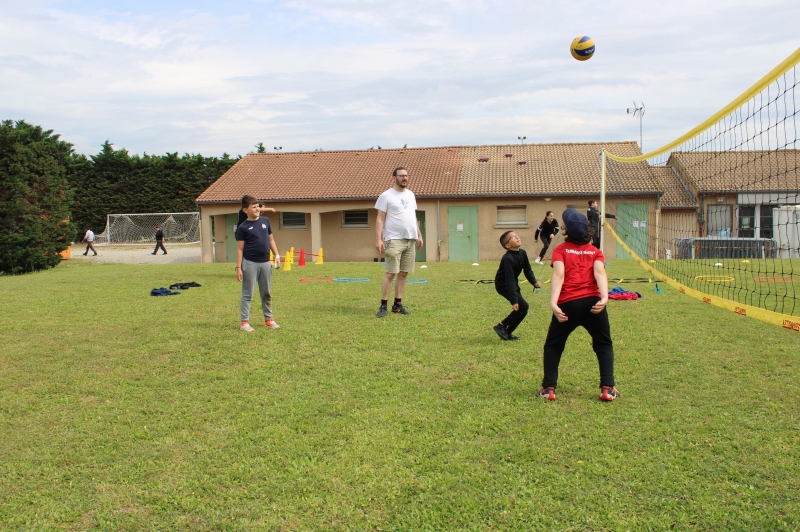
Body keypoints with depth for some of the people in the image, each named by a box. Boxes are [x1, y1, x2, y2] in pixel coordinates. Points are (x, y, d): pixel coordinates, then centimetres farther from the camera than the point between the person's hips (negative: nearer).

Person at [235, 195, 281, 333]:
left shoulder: (265, 221, 7)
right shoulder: (243, 227, -6)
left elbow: (271, 240, 15)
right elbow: (240, 249, -5)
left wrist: (277, 255, 7)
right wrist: (238, 267, -10)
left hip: (265, 262, 5)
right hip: (250, 263, -4)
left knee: (266, 293, 13)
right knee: (247, 294, 0)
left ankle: (269, 319, 24)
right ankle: (244, 322, 5)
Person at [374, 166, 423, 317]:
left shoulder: (410, 195, 16)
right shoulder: (386, 196, -3)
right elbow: (380, 219, -7)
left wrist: (419, 235, 16)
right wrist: (378, 239, -15)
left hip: (410, 240, 6)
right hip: (394, 240, -6)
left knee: (403, 273, 7)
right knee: (390, 273, -9)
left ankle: (398, 304, 13)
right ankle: (383, 306, -3)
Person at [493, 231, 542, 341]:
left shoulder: (522, 253, -7)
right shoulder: (508, 259, -30)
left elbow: (527, 270, 5)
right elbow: (509, 280, -33)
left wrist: (534, 282, -13)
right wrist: (514, 300, -35)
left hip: (513, 283, 9)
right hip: (503, 285, -9)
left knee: (521, 309, 9)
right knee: (523, 306, -17)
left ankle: (507, 333, 21)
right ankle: (501, 326, -3)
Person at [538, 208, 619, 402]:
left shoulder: (561, 250, 9)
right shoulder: (595, 252, 15)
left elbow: (558, 275, -8)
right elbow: (599, 273, -5)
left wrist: (553, 302, -19)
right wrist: (604, 297, -19)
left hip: (567, 305, -1)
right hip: (593, 303, 2)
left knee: (553, 345, 19)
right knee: (604, 345, 22)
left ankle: (548, 388, 14)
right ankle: (607, 388, 11)